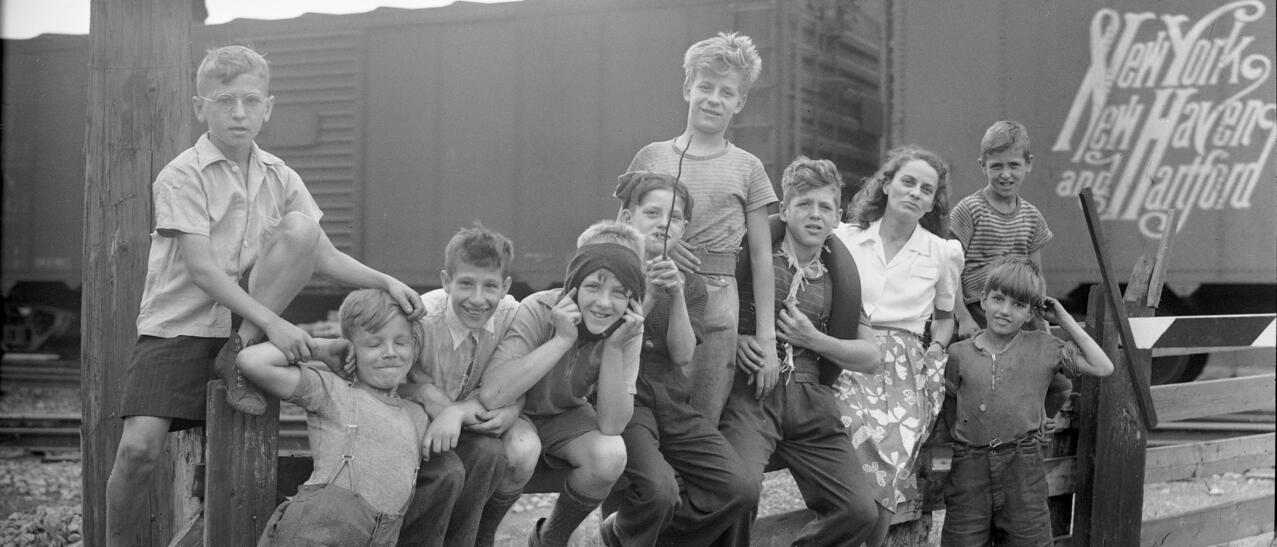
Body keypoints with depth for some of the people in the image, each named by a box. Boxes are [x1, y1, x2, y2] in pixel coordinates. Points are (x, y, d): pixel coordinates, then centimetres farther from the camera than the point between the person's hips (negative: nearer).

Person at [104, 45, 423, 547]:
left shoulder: (280, 179, 5)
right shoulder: (180, 176, -10)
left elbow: (324, 258, 4)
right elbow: (201, 269, -19)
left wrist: (385, 281, -14)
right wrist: (272, 322, -28)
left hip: (245, 323, 4)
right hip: (176, 326, -3)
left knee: (299, 228, -17)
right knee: (140, 448, -21)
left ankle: (240, 355, -12)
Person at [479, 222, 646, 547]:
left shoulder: (627, 330, -17)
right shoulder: (538, 311, -27)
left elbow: (611, 425, -23)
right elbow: (490, 396, -40)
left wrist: (614, 346, -32)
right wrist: (562, 339, -39)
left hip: (566, 415, 2)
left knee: (610, 456, -25)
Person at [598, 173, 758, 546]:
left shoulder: (691, 285, 15)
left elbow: (682, 354, -1)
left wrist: (676, 296, -14)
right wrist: (648, 294, -16)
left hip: (675, 406, 5)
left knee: (740, 490, -12)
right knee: (658, 490, -31)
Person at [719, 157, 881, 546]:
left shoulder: (841, 275, 13)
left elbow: (871, 357, 13)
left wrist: (814, 340, -1)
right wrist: (735, 340, -12)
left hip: (811, 400, 5)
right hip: (749, 389, -4)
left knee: (861, 511, -3)